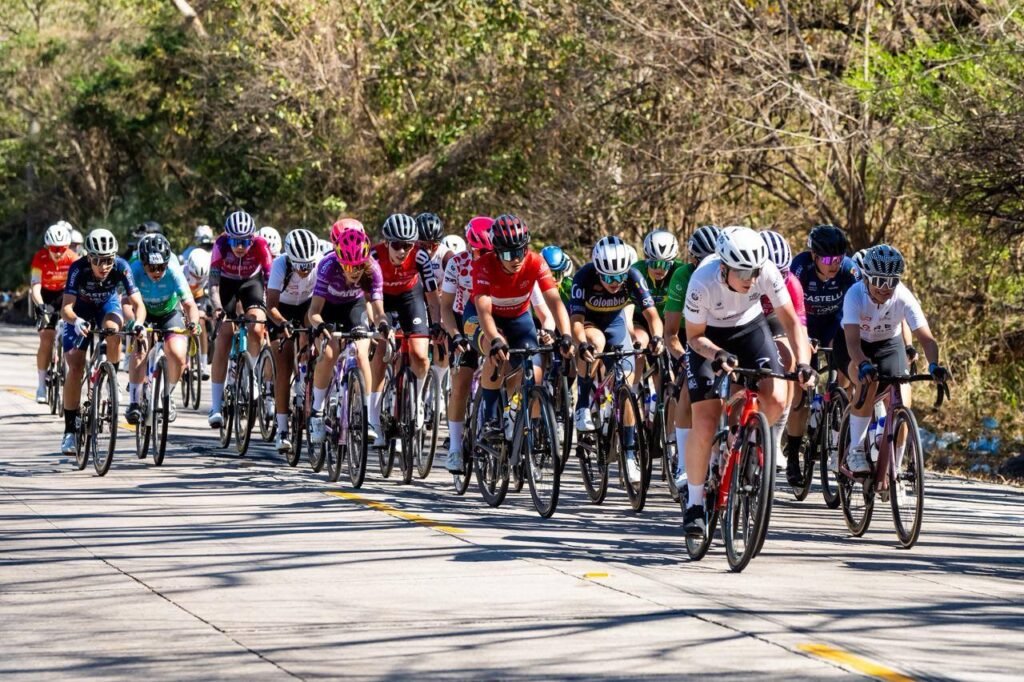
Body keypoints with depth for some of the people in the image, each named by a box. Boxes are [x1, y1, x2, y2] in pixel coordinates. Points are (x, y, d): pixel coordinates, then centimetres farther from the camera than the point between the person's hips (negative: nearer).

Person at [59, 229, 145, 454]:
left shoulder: (121, 267, -30)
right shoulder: (78, 269, -34)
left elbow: (138, 303, -32)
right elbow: (66, 308, -39)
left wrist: (139, 322, -54)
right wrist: (75, 321, -61)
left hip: (108, 305, 1)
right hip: (81, 312, -1)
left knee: (112, 329, -36)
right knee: (75, 367, -15)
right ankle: (70, 430, -6)